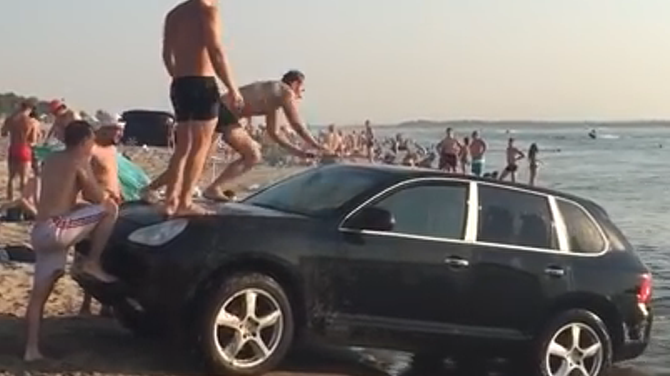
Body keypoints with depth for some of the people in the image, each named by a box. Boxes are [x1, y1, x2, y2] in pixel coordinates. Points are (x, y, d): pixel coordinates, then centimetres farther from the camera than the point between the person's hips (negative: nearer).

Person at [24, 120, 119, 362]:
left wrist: (84, 192, 26)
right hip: (55, 228, -9)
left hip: (40, 232, 9)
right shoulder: (79, 162, -4)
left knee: (39, 292, 11)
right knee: (109, 208, -4)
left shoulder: (51, 160, 19)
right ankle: (92, 264, -2)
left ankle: (31, 349, 12)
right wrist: (107, 195, 19)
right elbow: (97, 197, -3)